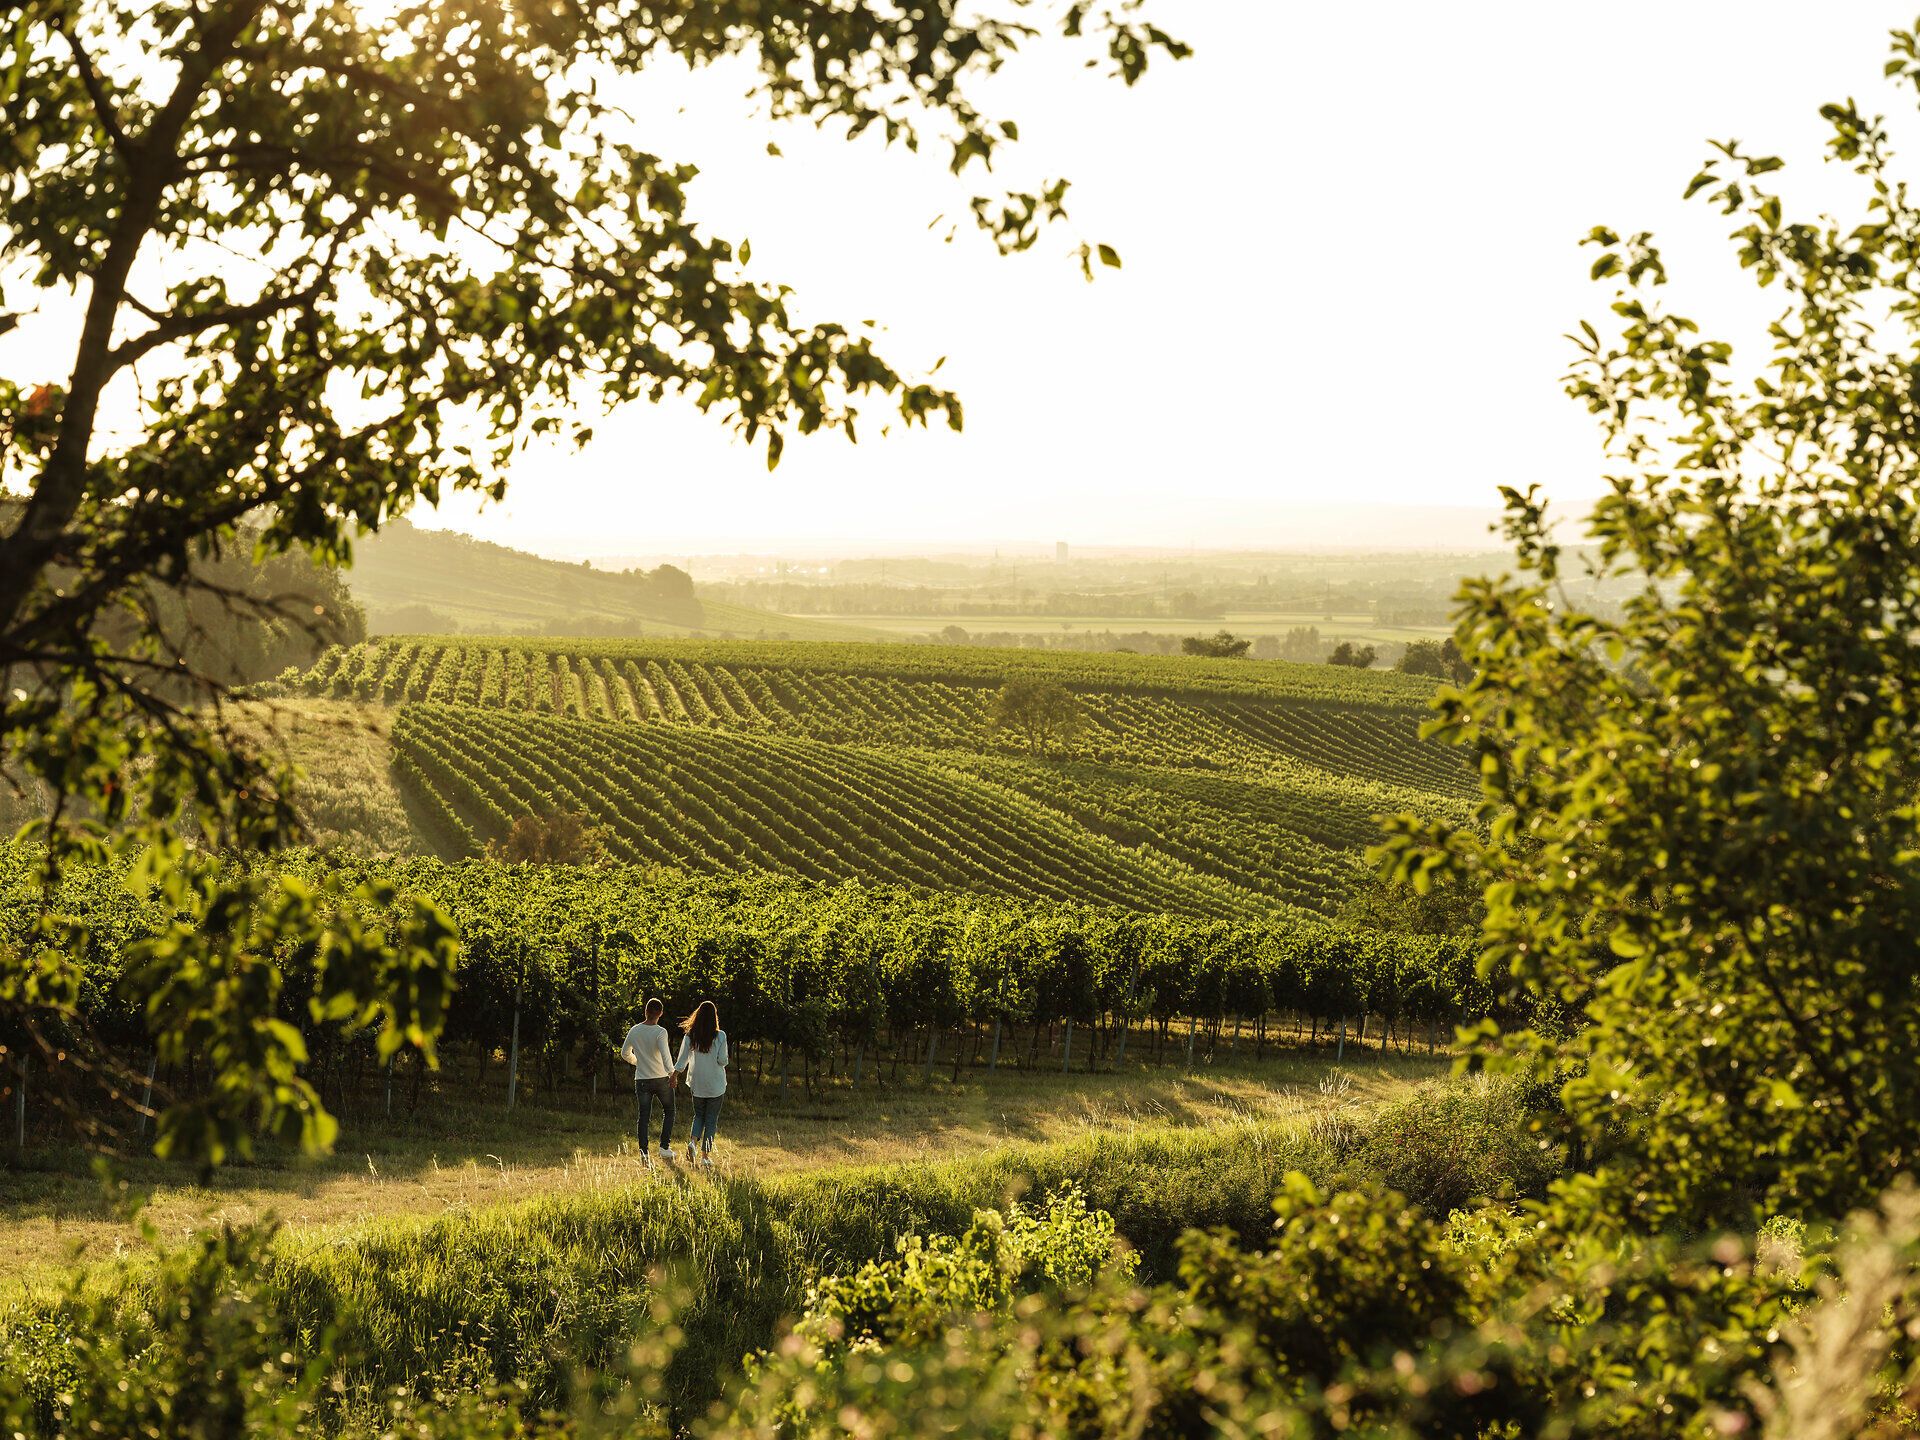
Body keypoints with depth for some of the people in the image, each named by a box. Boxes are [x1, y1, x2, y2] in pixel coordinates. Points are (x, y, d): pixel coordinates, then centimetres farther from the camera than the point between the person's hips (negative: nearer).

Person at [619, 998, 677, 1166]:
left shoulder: (634, 1031, 2)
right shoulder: (660, 1032, -14)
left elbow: (625, 1054, 14)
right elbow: (665, 1055, -26)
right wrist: (673, 1074, -23)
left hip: (641, 1081, 3)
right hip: (661, 1078, -3)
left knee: (644, 1117, 4)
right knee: (668, 1111, 17)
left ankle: (644, 1153, -3)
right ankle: (664, 1147, 11)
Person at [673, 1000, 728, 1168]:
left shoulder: (689, 1036, -5)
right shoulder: (720, 1036, -12)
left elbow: (682, 1061, -1)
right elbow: (722, 1060, -14)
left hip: (697, 1084, 2)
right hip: (715, 1084, -2)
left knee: (699, 1115, 19)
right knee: (711, 1119, 7)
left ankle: (693, 1141, -6)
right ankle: (705, 1155, 5)